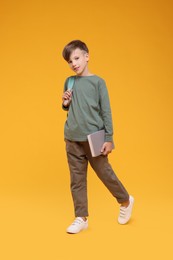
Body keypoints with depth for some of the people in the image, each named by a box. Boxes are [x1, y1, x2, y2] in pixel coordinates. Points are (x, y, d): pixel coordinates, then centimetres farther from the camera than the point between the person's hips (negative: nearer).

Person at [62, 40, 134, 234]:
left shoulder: (98, 82, -5)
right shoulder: (69, 82, 8)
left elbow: (106, 111, -6)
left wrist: (109, 138, -11)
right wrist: (65, 103, -3)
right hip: (72, 139, 4)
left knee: (105, 173, 7)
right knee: (77, 179, 6)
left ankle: (125, 201, 31)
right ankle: (81, 218, 16)